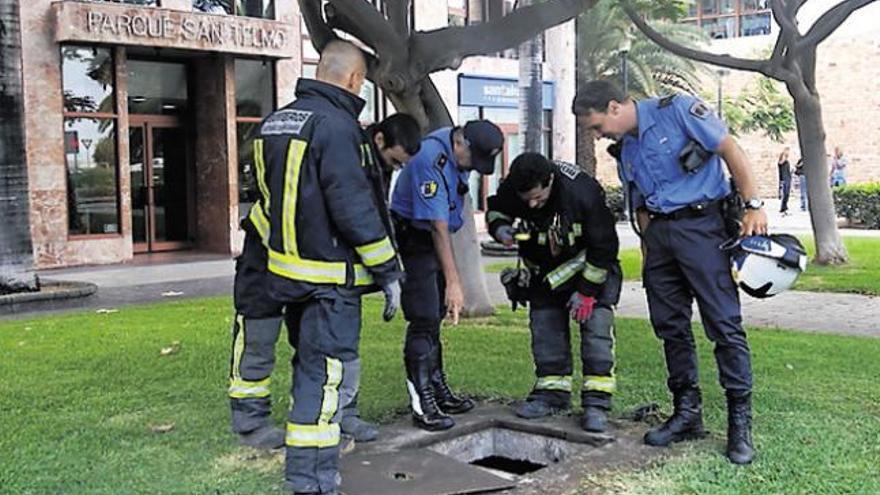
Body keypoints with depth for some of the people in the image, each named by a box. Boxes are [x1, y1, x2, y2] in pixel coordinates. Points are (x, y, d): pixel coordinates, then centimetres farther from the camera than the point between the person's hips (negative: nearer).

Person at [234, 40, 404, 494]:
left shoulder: (275, 122, 12)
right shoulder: (335, 125, -17)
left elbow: (266, 196, 19)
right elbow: (354, 206, -20)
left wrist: (263, 246, 28)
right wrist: (387, 271, -14)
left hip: (286, 269, 9)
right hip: (330, 278, -9)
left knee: (309, 363, 23)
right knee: (329, 376, -5)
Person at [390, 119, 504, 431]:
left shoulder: (460, 149, 0)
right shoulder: (431, 159, -29)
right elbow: (438, 226, -31)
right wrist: (453, 281, -31)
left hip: (436, 239, 9)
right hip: (414, 238, -9)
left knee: (434, 318, 14)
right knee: (423, 321, -12)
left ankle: (438, 391, 24)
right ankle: (421, 405, -8)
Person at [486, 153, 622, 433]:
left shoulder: (582, 192, -34)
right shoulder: (511, 190, -22)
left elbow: (604, 246, -23)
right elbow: (495, 210, 3)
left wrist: (587, 290, -20)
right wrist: (500, 227, -22)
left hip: (588, 265, -4)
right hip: (544, 270, 5)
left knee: (596, 326, -14)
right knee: (545, 329, 4)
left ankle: (597, 402, -11)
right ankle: (552, 393, 16)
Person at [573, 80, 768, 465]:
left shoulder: (677, 110, -6)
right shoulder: (624, 150, 15)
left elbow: (730, 151, -7)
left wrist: (754, 205, -12)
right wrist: (648, 254, 16)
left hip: (700, 222, -7)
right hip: (658, 232, 7)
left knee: (724, 323, -7)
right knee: (671, 326, 8)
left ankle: (740, 422, -1)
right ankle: (687, 412, 19)